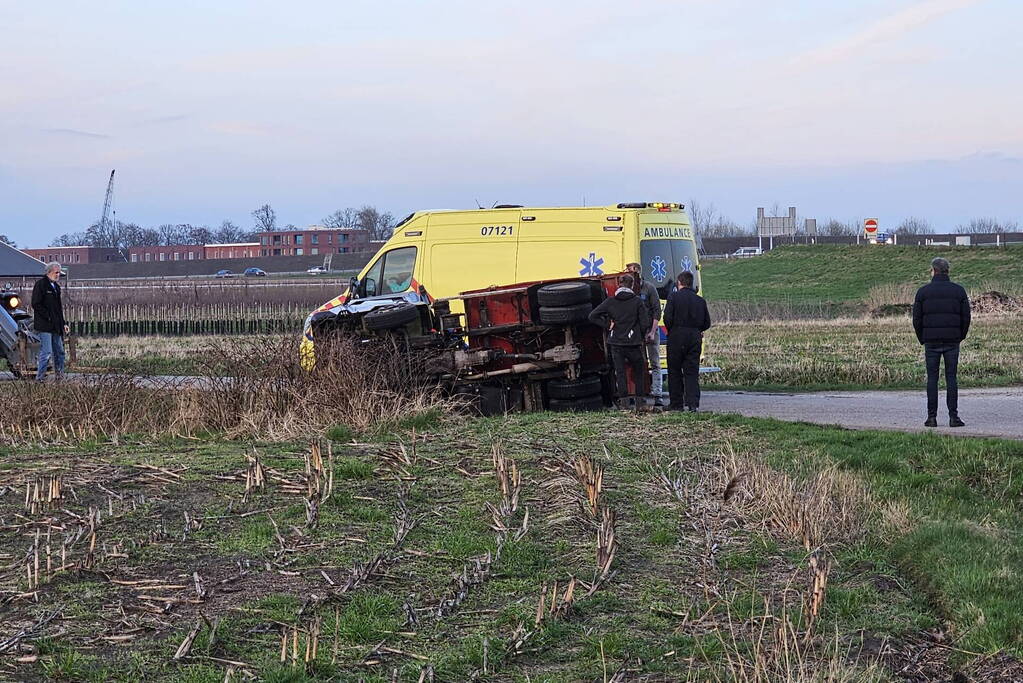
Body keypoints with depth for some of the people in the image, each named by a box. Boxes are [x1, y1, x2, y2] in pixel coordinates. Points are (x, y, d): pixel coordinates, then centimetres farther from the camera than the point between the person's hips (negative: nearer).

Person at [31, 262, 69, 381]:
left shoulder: (56, 286, 18)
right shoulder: (41, 284, -8)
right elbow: (36, 304, -14)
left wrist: (63, 323, 17)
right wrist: (48, 317, -16)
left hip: (56, 326, 8)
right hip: (45, 326, -8)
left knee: (59, 352, 9)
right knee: (46, 352, -11)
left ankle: (60, 376, 15)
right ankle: (40, 378, -7)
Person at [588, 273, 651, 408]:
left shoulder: (610, 301, -1)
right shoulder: (637, 301, -7)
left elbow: (593, 316, -4)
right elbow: (645, 323, -8)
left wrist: (607, 325, 2)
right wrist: (642, 336, 11)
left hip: (616, 343, 1)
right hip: (633, 342, -1)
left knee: (620, 372, 8)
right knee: (639, 371, 15)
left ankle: (624, 401, 2)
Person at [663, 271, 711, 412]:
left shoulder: (674, 297, -5)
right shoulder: (700, 301, 8)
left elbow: (667, 318, -12)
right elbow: (707, 323, 8)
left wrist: (670, 330, 5)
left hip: (677, 337, -3)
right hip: (695, 337, 3)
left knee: (674, 371, 8)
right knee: (692, 372, 4)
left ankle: (676, 403, 10)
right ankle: (693, 404, -7)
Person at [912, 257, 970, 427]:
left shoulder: (923, 291, 0)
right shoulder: (959, 291, 3)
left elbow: (916, 319, 1)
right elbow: (966, 317, 2)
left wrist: (922, 340, 11)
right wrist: (960, 337, 13)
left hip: (931, 342, -1)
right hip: (952, 341, 1)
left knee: (932, 378, 3)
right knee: (951, 378, 2)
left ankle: (932, 416, 0)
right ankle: (953, 416, -3)